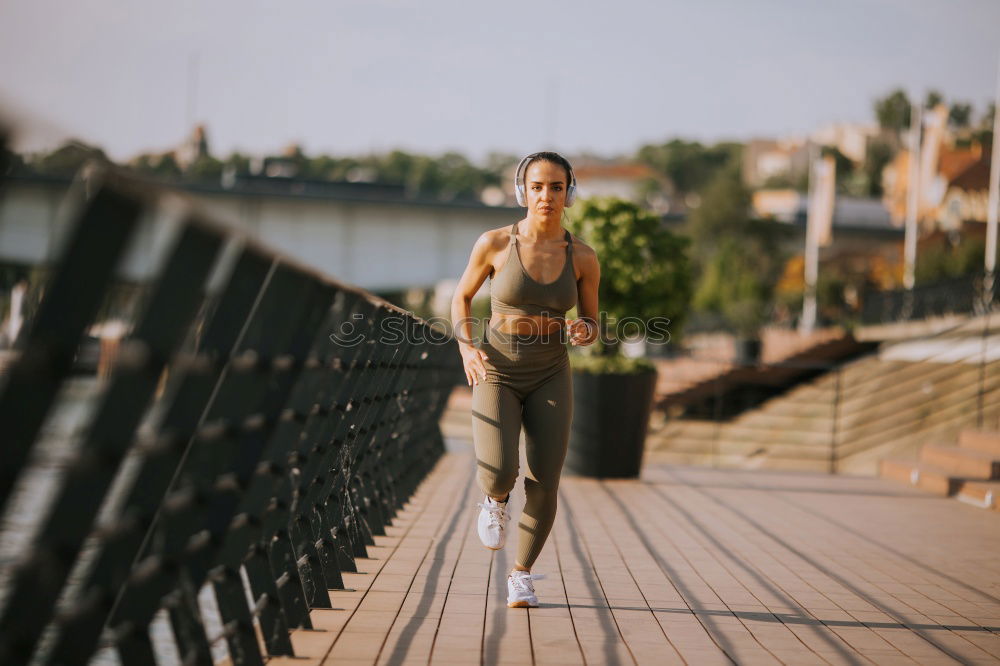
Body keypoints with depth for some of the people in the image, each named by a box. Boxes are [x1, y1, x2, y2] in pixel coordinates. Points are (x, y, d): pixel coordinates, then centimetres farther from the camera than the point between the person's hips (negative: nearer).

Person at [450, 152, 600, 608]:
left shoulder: (583, 257, -5)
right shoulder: (494, 243, -10)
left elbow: (590, 326, 6)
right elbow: (461, 298, 6)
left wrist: (582, 332, -19)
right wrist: (467, 349, -12)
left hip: (549, 379, 2)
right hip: (496, 375, -1)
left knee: (543, 489, -7)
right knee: (498, 473, -23)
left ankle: (521, 575, 21)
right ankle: (496, 500, 17)